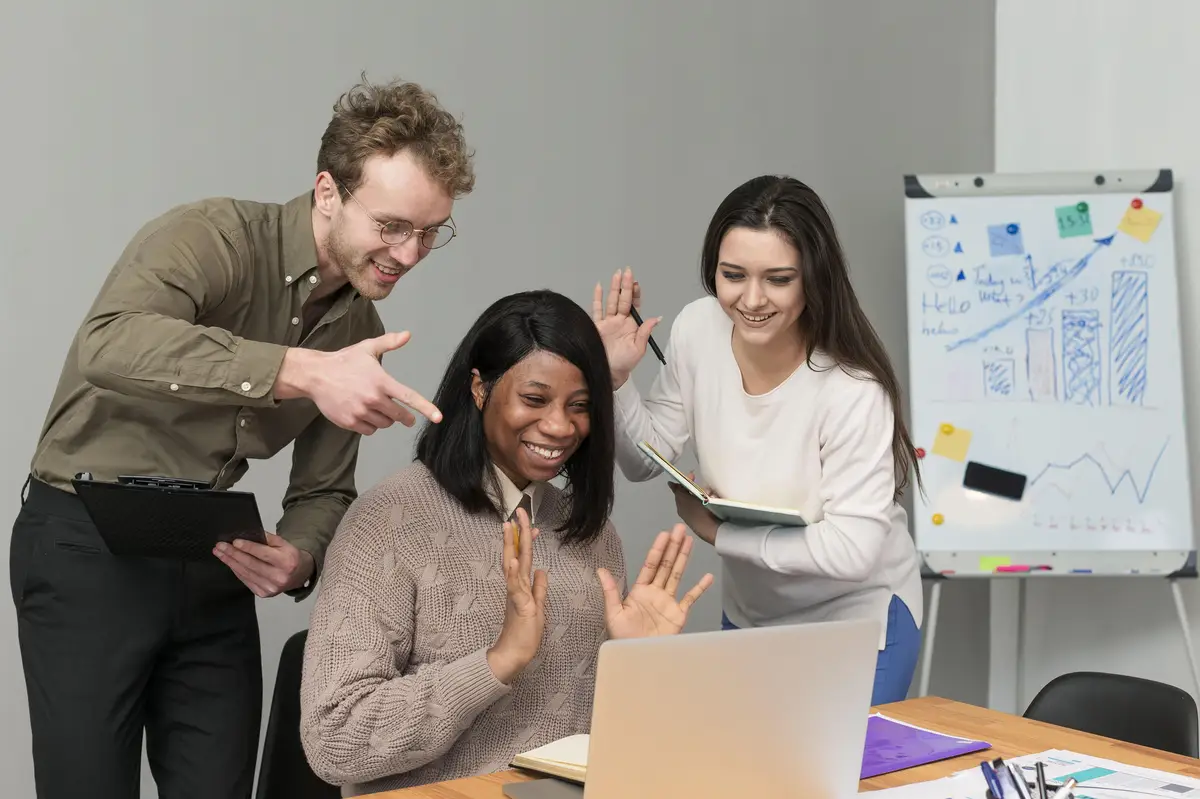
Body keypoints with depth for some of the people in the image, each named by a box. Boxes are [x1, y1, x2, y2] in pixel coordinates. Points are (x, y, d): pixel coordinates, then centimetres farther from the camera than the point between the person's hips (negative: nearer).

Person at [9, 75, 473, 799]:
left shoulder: (361, 332, 4)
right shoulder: (212, 238, -18)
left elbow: (323, 491, 9)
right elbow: (109, 345, -39)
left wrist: (300, 559, -15)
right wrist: (304, 373, -45)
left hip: (212, 566, 6)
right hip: (90, 548, -6)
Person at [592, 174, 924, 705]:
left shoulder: (853, 391, -29)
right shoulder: (698, 329, -12)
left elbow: (850, 551, -30)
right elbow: (647, 461, -1)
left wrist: (718, 532, -21)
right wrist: (615, 378, -18)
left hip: (857, 622, -5)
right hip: (746, 615, 5)